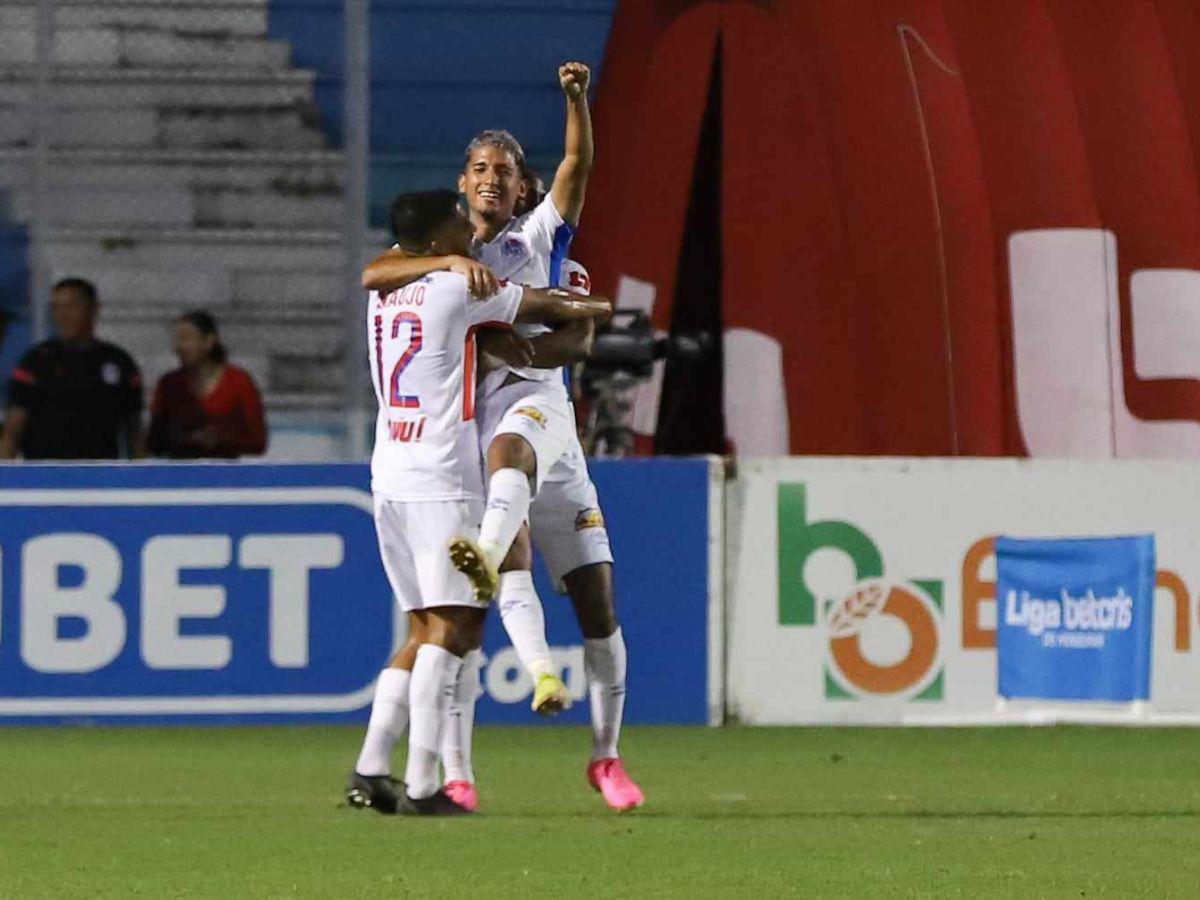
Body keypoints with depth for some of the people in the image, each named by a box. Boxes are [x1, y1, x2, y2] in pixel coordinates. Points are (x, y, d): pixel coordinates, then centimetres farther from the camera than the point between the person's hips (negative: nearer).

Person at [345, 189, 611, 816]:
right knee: (451, 627, -8)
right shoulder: (457, 290, -8)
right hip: (442, 482, -8)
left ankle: (369, 771, 8)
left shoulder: (383, 293, 13)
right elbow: (549, 307, 2)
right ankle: (421, 786, -16)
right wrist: (592, 309, 26)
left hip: (389, 477, 8)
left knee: (425, 629, 14)